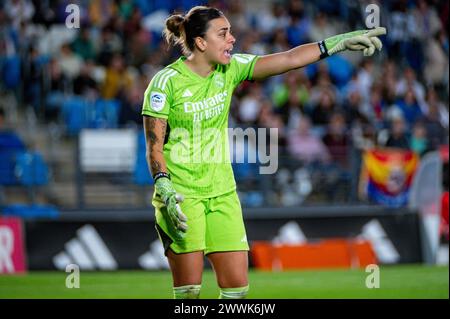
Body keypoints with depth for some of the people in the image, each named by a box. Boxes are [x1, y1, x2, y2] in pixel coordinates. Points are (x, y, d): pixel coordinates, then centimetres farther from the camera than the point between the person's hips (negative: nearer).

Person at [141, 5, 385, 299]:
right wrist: (166, 192, -23)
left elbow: (289, 59, 1)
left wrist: (339, 42, -5)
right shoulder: (166, 82, -12)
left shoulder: (229, 69, 3)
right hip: (180, 196, -6)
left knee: (237, 286, 0)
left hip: (222, 194, 6)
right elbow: (154, 146, -11)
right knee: (189, 289, -5)